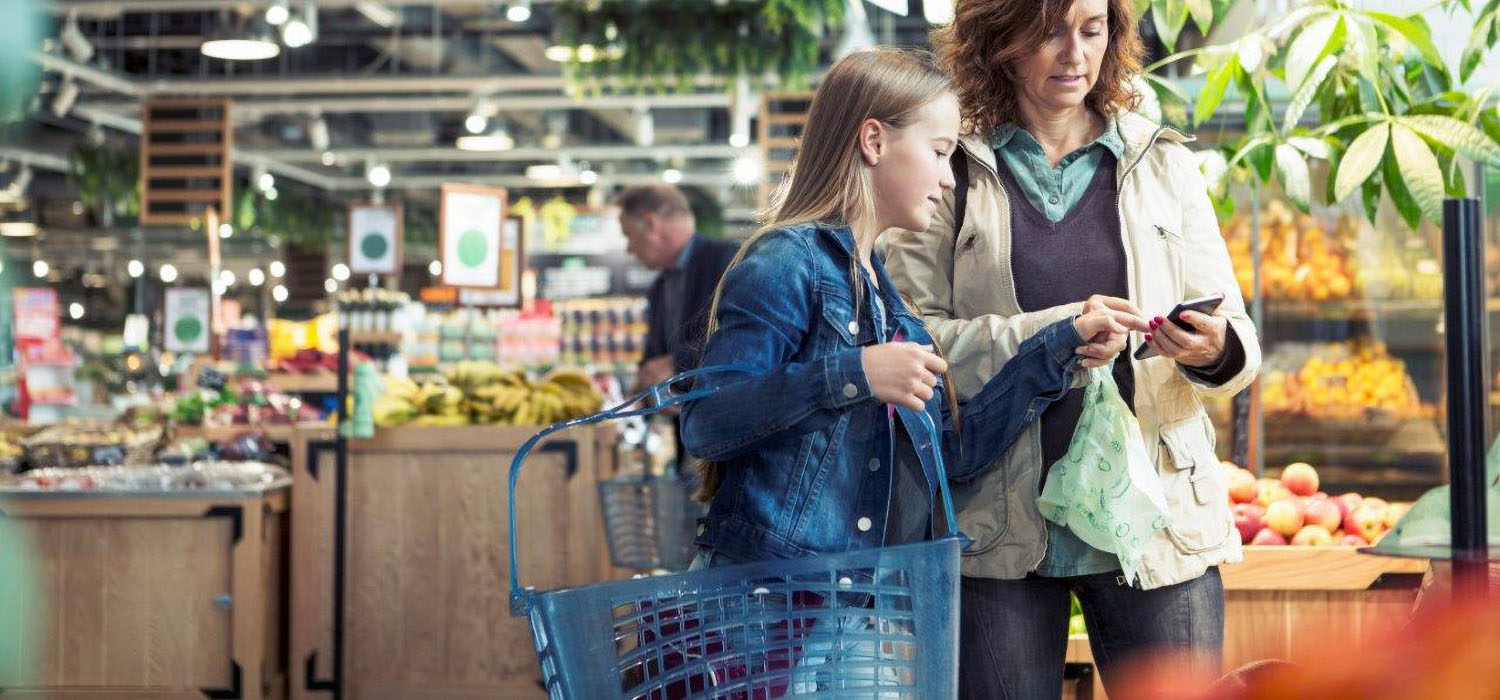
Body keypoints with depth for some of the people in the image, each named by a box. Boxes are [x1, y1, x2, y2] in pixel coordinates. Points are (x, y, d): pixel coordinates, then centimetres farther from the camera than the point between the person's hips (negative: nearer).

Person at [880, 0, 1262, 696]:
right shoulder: (950, 173, 4)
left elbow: (1237, 331, 9)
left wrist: (1215, 350, -15)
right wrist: (1050, 335, -20)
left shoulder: (1163, 163, 11)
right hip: (999, 526, -1)